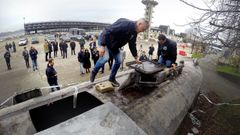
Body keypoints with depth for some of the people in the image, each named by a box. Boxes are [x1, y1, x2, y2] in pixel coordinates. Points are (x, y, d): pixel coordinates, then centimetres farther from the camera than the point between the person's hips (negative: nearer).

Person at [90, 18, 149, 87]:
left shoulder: (134, 33, -2)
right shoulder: (124, 23, -31)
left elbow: (132, 45, 9)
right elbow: (107, 31, -34)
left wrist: (136, 57, 6)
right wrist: (102, 46, -37)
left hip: (114, 46, 8)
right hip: (105, 40, -8)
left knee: (118, 61, 2)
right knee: (105, 58, -27)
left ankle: (112, 78, 20)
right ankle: (94, 72, 0)